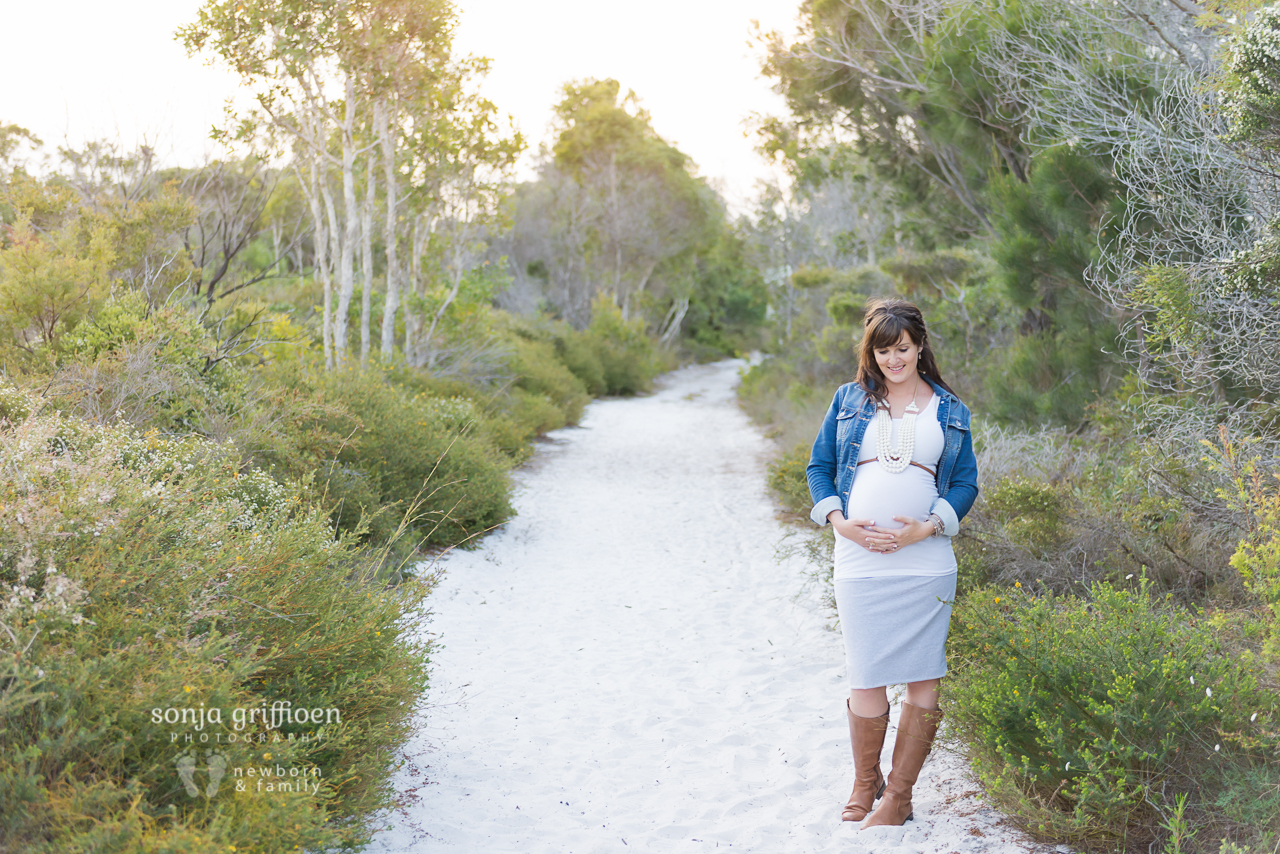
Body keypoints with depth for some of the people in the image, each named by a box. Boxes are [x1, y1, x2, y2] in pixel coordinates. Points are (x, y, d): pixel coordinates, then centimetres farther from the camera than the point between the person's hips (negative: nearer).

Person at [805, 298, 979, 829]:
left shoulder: (949, 411, 11)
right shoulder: (849, 401, 11)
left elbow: (965, 481, 9)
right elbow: (819, 466, 12)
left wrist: (927, 528, -7)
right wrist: (840, 522, -4)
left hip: (926, 563, 1)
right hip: (859, 562, 0)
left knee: (924, 681, 0)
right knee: (867, 682, 0)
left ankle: (898, 797, 13)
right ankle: (865, 785, 22)